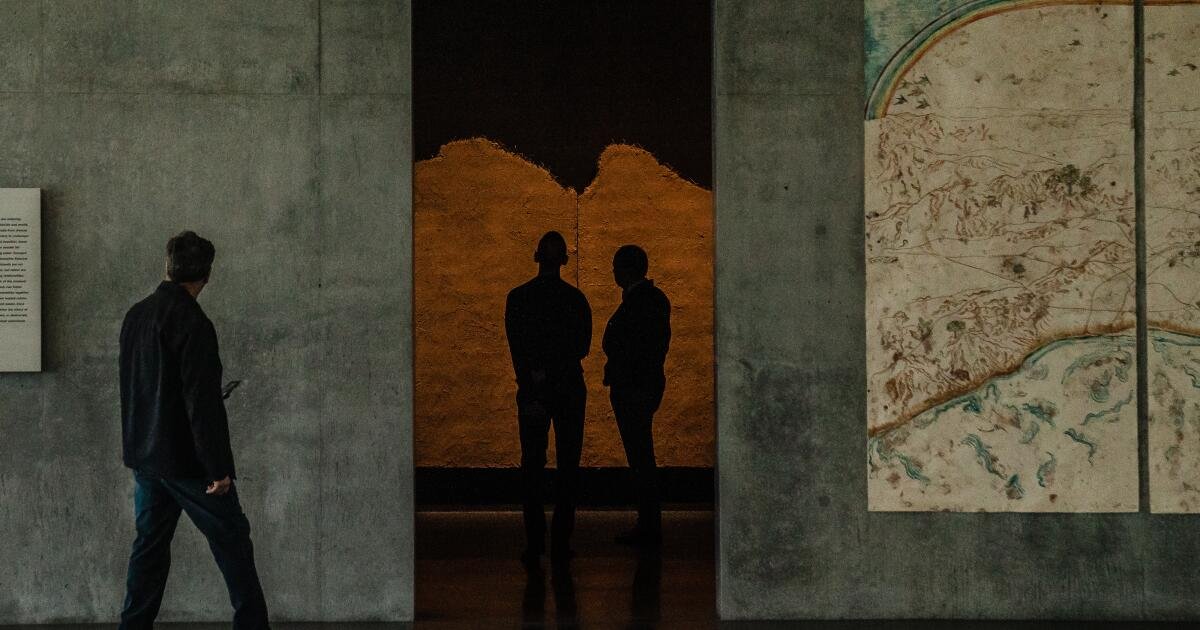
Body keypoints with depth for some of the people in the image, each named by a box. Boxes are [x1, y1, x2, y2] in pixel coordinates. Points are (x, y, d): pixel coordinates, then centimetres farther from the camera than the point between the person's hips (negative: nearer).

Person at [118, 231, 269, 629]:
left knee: (150, 544, 13)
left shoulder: (135, 316, 6)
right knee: (232, 540, 3)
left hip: (144, 456, 8)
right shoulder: (191, 323, -19)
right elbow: (203, 402, -21)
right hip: (185, 460, -8)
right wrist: (219, 468, -18)